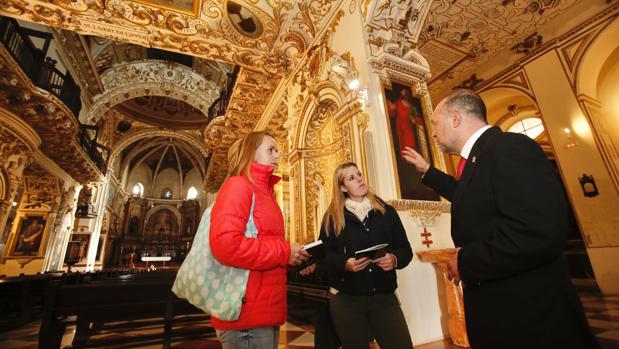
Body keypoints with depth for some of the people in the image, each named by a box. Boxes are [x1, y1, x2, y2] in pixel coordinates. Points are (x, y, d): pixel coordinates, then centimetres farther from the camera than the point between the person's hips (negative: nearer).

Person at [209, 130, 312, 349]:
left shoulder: (265, 192, 15)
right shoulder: (238, 185, -12)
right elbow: (225, 244, -26)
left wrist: (294, 261, 5)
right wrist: (285, 252, -18)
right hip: (247, 314, -9)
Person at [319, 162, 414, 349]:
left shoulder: (386, 211, 5)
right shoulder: (332, 217, 0)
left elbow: (405, 249, 6)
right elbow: (324, 254, -2)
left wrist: (395, 259, -15)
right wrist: (344, 263, -20)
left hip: (384, 297, 1)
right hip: (346, 299, -1)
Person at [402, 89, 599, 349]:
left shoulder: (509, 146, -21)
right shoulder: (480, 156, 9)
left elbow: (540, 232, -33)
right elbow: (469, 196, 30)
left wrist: (465, 262, -22)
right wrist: (427, 170, 31)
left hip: (528, 316, -9)